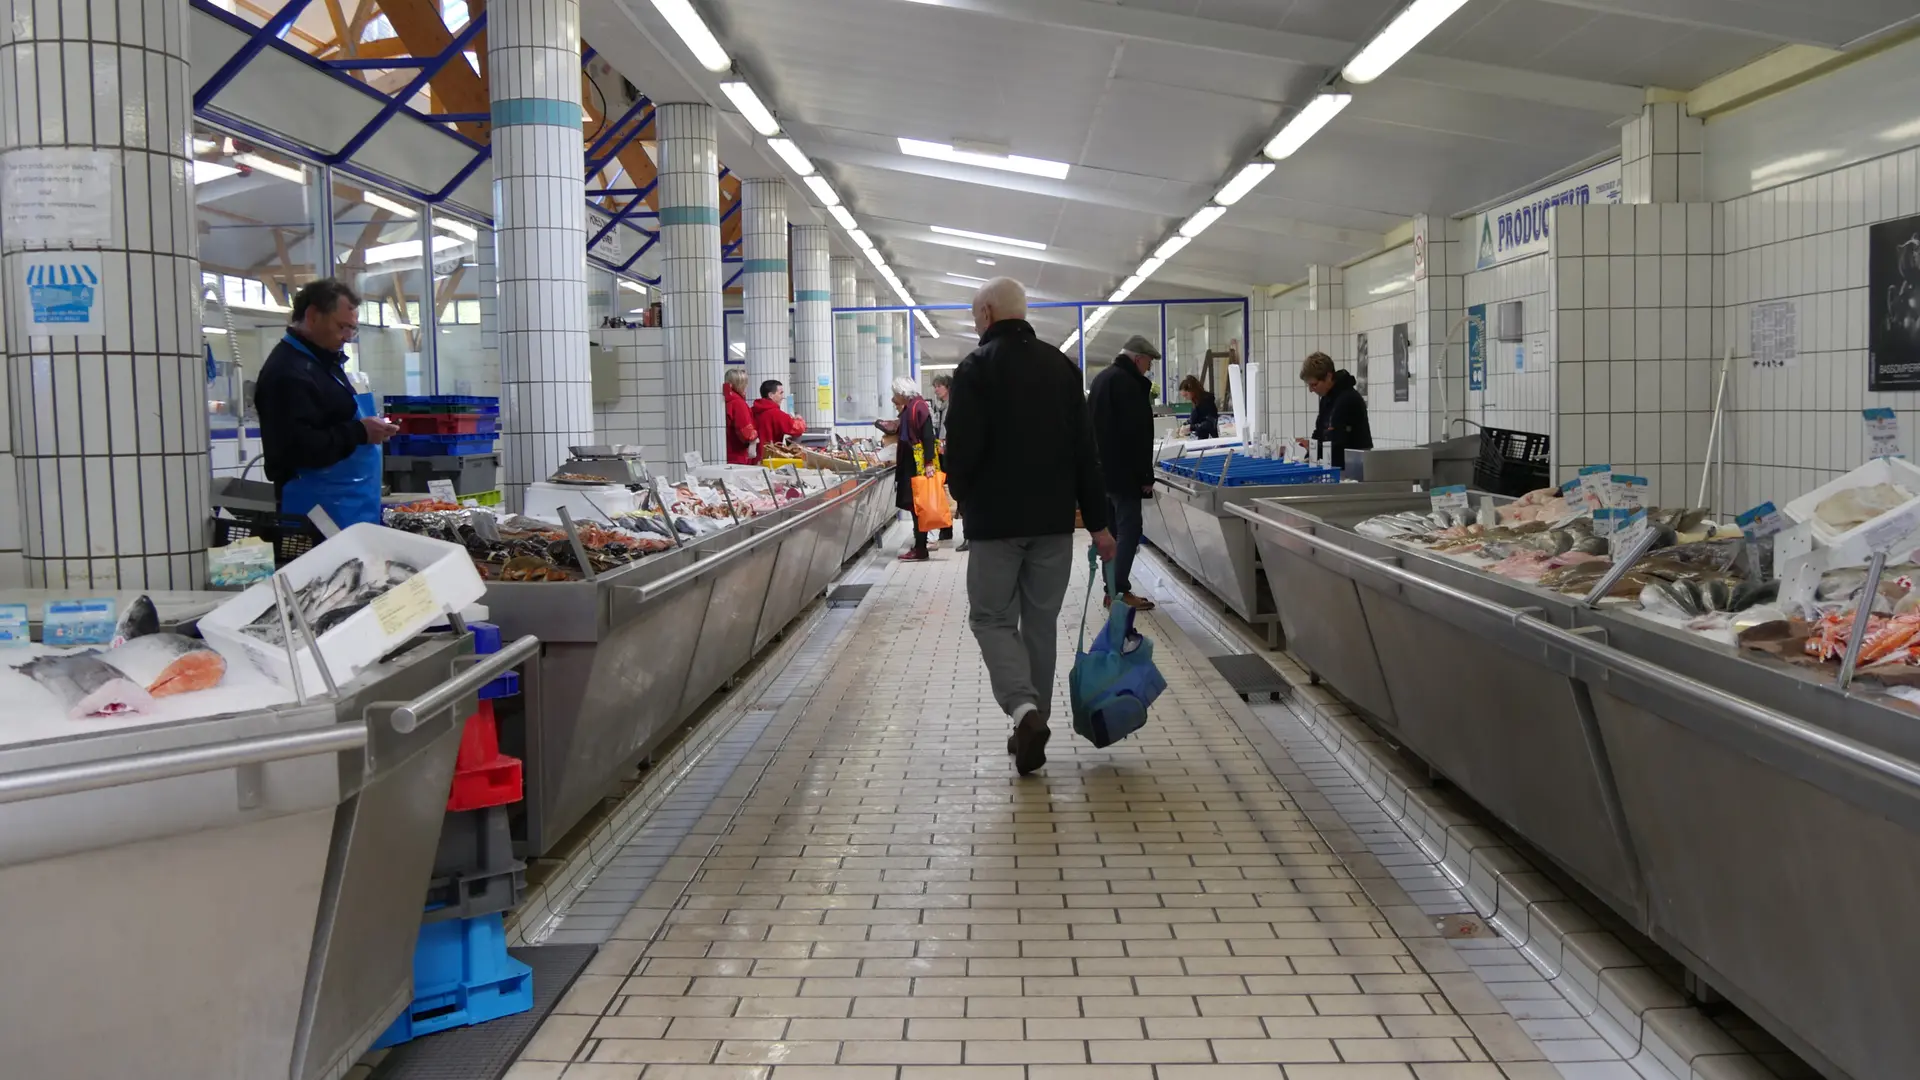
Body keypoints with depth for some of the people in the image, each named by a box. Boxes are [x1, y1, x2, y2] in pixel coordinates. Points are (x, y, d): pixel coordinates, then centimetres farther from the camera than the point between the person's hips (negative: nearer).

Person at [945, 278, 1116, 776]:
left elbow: (961, 448, -14)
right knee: (1041, 622, 12)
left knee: (992, 618, 6)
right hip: (1054, 518, 5)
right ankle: (1034, 725, 17)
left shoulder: (976, 369, -9)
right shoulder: (1062, 366, 7)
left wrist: (963, 493, 8)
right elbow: (1086, 449, 5)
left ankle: (1024, 709, -16)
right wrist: (1097, 520, 7)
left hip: (996, 518, -4)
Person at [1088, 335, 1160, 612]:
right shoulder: (1127, 383, -15)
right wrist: (1146, 476, -15)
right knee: (1128, 530, -8)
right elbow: (1138, 434, -19)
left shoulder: (1101, 378, 16)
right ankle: (1119, 591, -10)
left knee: (1112, 530, 12)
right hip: (1122, 471, -10)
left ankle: (1112, 589, 14)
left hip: (1101, 469, 10)